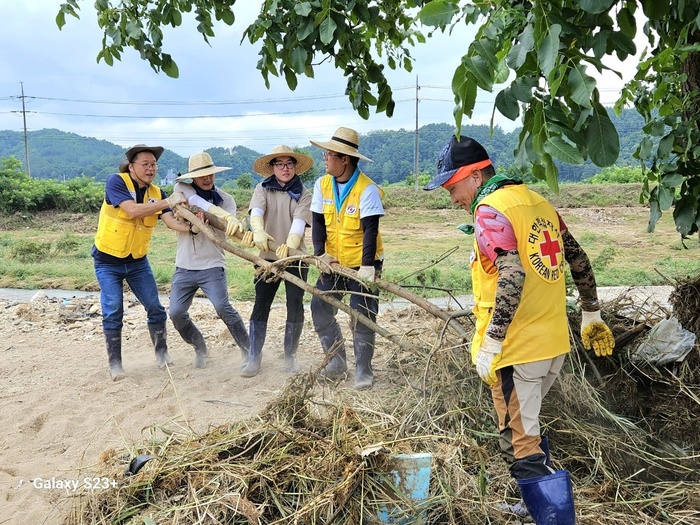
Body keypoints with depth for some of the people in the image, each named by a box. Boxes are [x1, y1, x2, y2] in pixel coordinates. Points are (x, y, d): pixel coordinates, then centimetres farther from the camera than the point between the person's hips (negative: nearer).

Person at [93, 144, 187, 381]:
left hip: (138, 261, 4)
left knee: (155, 308, 4)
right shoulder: (116, 182, -15)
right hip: (108, 261, -4)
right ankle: (114, 363, 10)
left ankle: (161, 352, 22)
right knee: (113, 313, -4)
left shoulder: (157, 193, -2)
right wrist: (168, 201, -33)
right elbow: (133, 211, -30)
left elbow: (171, 221, -16)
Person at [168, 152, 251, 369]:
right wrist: (224, 215, -36)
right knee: (176, 313, -2)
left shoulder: (225, 199, 1)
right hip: (184, 267, 2)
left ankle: (247, 350, -2)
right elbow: (196, 200, -20)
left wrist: (235, 223, -39)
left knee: (222, 306, -19)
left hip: (212, 265, -2)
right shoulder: (181, 188, 1)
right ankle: (200, 348, 24)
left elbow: (231, 229, -13)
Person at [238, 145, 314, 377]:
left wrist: (290, 244, -36)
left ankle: (290, 356, 18)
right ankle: (254, 358, 11)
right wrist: (258, 231, -39)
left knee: (295, 308, 2)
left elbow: (300, 221, -16)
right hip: (268, 257, 1)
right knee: (260, 307, 2)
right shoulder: (263, 189, 4)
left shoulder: (303, 194, 1)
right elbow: (256, 211, -16)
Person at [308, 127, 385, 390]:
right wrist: (320, 253, -15)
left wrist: (367, 265, -30)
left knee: (362, 316, -4)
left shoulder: (367, 189, -18)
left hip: (362, 263, -5)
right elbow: (318, 222, -1)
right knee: (320, 308, 3)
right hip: (334, 262, 6)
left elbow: (370, 230, -22)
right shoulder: (322, 185, -1)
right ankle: (336, 359, 21)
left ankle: (363, 370, 11)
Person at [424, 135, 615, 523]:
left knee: (521, 447, 1)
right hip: (555, 344, 9)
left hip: (517, 349, -9)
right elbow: (579, 260, 17)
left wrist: (489, 346, -23)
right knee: (526, 428, 25)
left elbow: (512, 277, -26)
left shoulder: (491, 211, -14)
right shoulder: (536, 201, 12)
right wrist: (591, 316, 25)